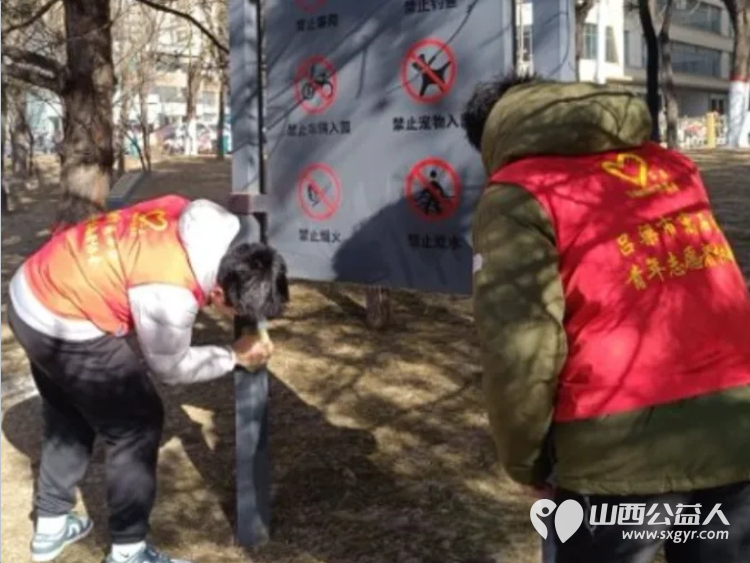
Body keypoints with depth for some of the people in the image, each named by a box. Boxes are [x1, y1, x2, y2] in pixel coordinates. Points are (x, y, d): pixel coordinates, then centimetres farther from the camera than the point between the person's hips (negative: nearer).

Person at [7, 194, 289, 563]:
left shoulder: (208, 222, -11)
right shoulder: (170, 294, -32)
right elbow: (170, 368, -12)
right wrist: (234, 356, 0)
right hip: (60, 325, -9)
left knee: (68, 418, 25)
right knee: (137, 425, 2)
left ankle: (51, 525, 41)